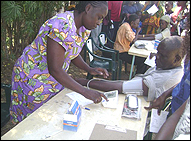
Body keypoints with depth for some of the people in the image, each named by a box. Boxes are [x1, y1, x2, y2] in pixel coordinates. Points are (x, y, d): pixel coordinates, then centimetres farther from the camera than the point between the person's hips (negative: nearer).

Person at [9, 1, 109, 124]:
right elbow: (55, 69, -32)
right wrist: (85, 91, -33)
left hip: (56, 80, 8)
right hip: (33, 79, -7)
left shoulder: (84, 29, -3)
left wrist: (90, 69, -5)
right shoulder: (62, 26, -31)